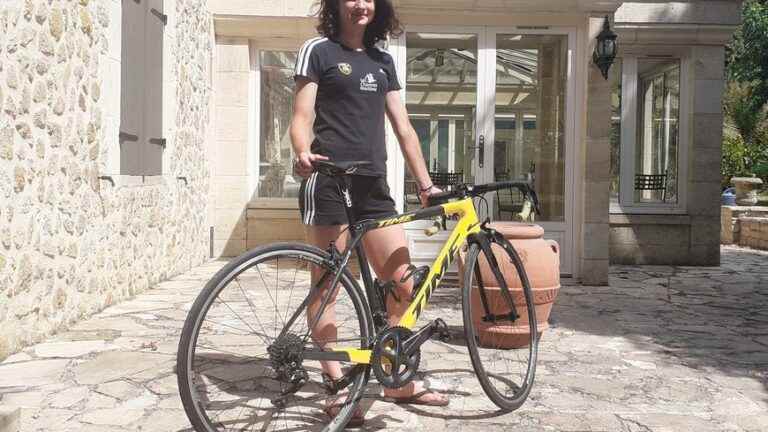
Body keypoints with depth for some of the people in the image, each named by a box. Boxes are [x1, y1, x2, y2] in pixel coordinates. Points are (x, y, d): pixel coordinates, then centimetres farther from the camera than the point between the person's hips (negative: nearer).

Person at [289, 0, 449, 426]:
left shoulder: (383, 61, 20)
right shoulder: (318, 50, 4)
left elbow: (403, 127, 19)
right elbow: (302, 116, -5)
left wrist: (425, 183, 15)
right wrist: (303, 153, -26)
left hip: (372, 185, 6)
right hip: (328, 183, -5)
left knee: (404, 284, 3)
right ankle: (337, 387, 7)